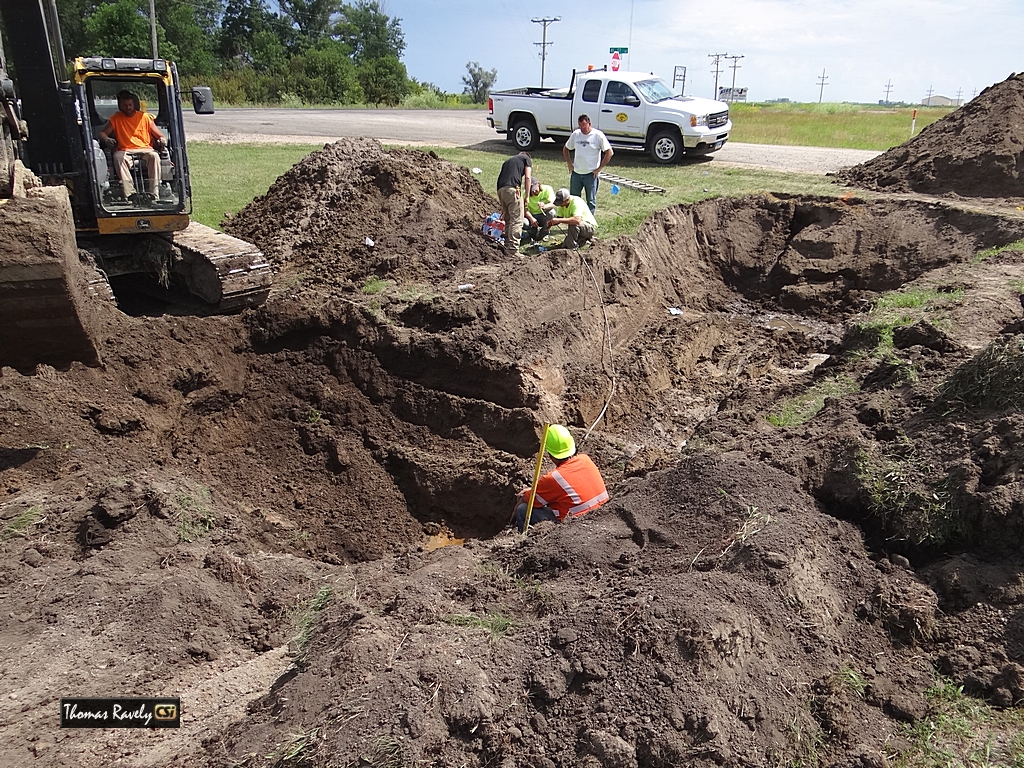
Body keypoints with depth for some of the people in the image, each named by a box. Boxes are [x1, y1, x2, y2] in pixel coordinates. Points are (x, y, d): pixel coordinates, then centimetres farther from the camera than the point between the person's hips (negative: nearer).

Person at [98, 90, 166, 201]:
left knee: (154, 156, -35)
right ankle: (129, 193, -44)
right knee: (118, 157, -34)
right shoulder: (116, 118, 12)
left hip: (144, 150, -1)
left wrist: (162, 140, -16)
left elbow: (160, 135, 10)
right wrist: (106, 139, -13)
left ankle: (154, 193, -39)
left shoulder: (145, 117, 10)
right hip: (125, 151, 1)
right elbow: (102, 133, 12)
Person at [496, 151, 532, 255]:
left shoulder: (508, 161, 34)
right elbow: (527, 177, 2)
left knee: (508, 220, 17)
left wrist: (503, 209, 31)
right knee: (517, 220, -6)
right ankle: (513, 250, -13)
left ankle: (507, 248, 19)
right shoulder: (526, 159, 19)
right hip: (512, 189, -6)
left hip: (500, 189, 6)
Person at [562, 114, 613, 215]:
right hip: (576, 173, 4)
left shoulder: (598, 135, -9)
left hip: (591, 174, -4)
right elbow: (565, 149, 17)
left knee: (591, 200, 3)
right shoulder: (575, 134, 3)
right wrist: (569, 164, 7)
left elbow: (609, 153, -9)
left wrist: (599, 169, -10)